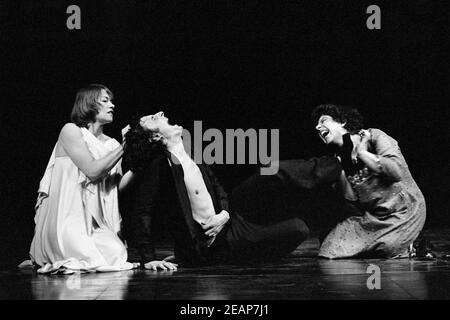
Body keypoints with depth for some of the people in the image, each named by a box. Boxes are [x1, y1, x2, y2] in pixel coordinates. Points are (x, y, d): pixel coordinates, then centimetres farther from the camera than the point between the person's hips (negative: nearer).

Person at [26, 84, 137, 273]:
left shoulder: (111, 144, 13)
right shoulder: (71, 131, -3)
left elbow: (117, 185, 3)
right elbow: (93, 170, -15)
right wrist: (124, 148, -12)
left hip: (93, 219, 5)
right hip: (65, 216, -5)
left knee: (117, 254, -23)